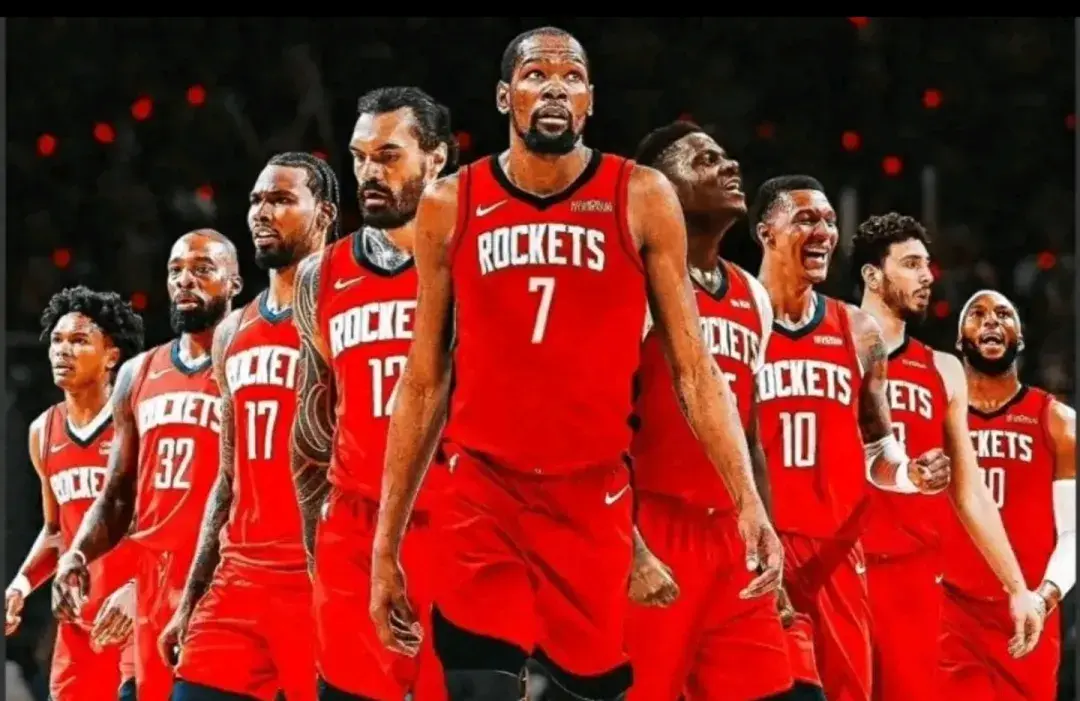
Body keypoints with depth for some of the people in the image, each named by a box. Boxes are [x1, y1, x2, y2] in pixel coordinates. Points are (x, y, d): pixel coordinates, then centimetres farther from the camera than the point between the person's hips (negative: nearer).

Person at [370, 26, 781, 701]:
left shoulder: (641, 199, 2)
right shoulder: (451, 206, 5)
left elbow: (694, 369, 2)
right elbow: (424, 383, 10)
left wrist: (748, 501, -9)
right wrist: (386, 543, 7)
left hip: (594, 499, 0)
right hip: (482, 499, 0)